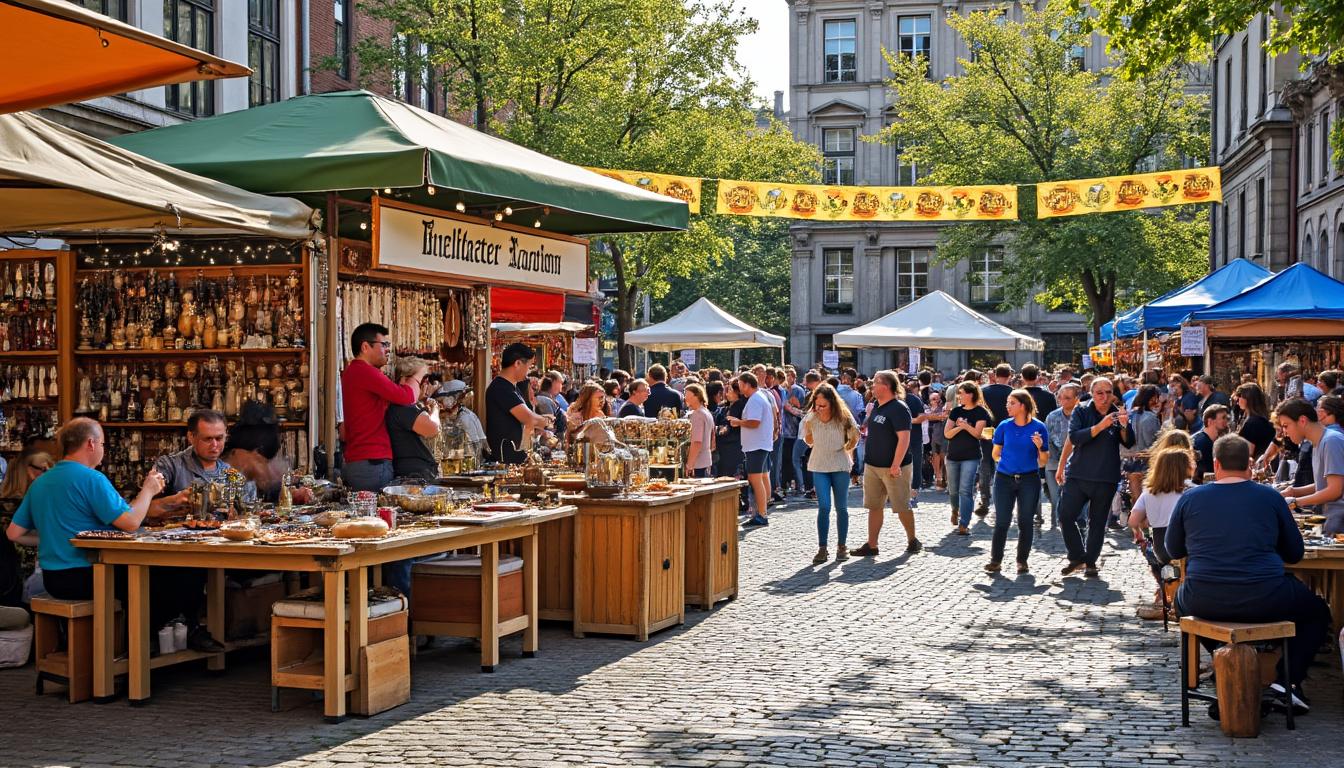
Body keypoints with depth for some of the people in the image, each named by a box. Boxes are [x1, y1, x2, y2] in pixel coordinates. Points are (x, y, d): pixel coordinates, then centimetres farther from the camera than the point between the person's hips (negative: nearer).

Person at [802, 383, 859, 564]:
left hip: (840, 466, -1)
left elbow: (854, 437, 4)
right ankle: (822, 549, -3)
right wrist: (807, 428, -1)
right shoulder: (811, 417, -4)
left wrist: (846, 449, -1)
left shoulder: (843, 417, -10)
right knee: (824, 507, -7)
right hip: (819, 467, 1)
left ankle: (842, 546, 19)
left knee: (841, 507, 6)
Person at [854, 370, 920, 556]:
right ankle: (871, 545, 11)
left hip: (893, 467, -8)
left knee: (902, 507, 3)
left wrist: (896, 465, -25)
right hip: (872, 465, 8)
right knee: (874, 506, 8)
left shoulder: (898, 408, -16)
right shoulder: (876, 405, 11)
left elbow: (904, 438, -22)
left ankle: (912, 540, 20)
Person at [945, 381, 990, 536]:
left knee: (966, 490, -13)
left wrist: (965, 425, -25)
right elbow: (947, 433, 0)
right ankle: (955, 510, 44)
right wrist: (959, 427, -17)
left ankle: (964, 524, -14)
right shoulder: (956, 411, 7)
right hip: (953, 456, 5)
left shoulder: (980, 412, -4)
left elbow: (977, 433, -12)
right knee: (953, 490, 14)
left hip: (971, 457, -5)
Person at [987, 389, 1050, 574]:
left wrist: (1040, 447, -18)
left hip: (1029, 480, -1)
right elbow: (995, 454, 13)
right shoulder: (1004, 426, 0)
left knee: (1026, 521, 6)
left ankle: (1022, 561, 17)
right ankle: (995, 560, 6)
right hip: (1004, 479, 1)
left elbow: (1043, 460, -1)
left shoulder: (1038, 427, -4)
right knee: (1002, 521, 1)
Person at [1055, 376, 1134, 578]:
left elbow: (1129, 443, -7)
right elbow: (1074, 438, -12)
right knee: (1065, 516, -5)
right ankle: (1077, 557, 12)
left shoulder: (1118, 414, 4)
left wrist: (1124, 426, -23)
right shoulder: (1082, 412, 0)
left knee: (1097, 522, 8)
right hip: (1077, 475, -1)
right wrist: (1101, 426, -18)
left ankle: (1091, 562, 19)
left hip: (1106, 478, 1)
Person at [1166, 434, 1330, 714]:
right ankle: (1289, 679, 9)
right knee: (1318, 611, 26)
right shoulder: (1270, 497, 3)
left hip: (1205, 603, 1)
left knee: (1182, 599, 37)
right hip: (1264, 601, -1)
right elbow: (1294, 554, 10)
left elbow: (1173, 550, 14)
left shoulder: (1189, 498, 4)